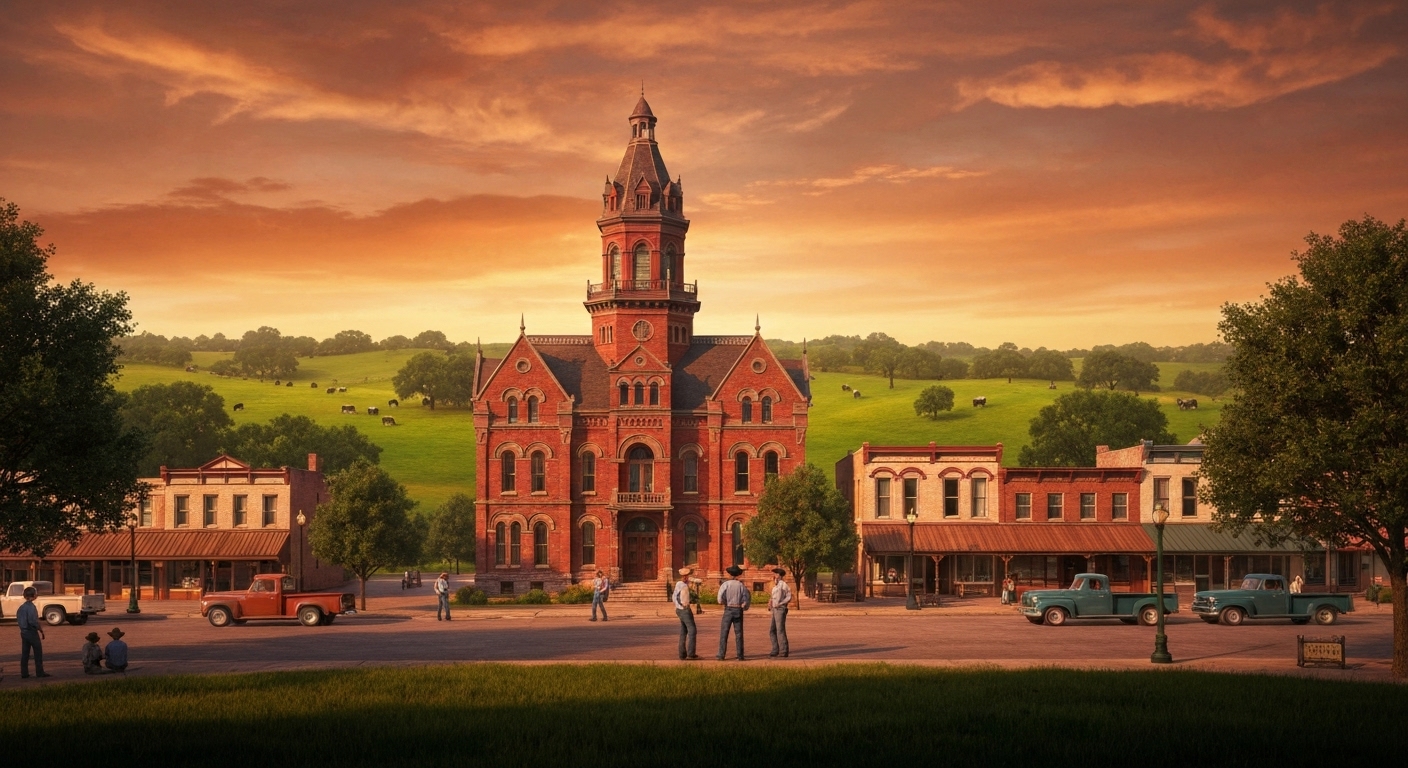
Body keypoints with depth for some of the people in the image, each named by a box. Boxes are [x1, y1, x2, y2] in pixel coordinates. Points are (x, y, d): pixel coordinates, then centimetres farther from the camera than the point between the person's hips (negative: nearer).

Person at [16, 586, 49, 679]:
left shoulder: (21, 607, 7)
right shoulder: (31, 607, -17)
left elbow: (18, 619, 11)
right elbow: (33, 621, -24)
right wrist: (41, 629, -13)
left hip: (23, 632, 7)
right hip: (32, 632, -7)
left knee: (24, 653, 10)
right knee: (38, 653, 2)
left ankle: (24, 673, 11)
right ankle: (40, 672, 4)